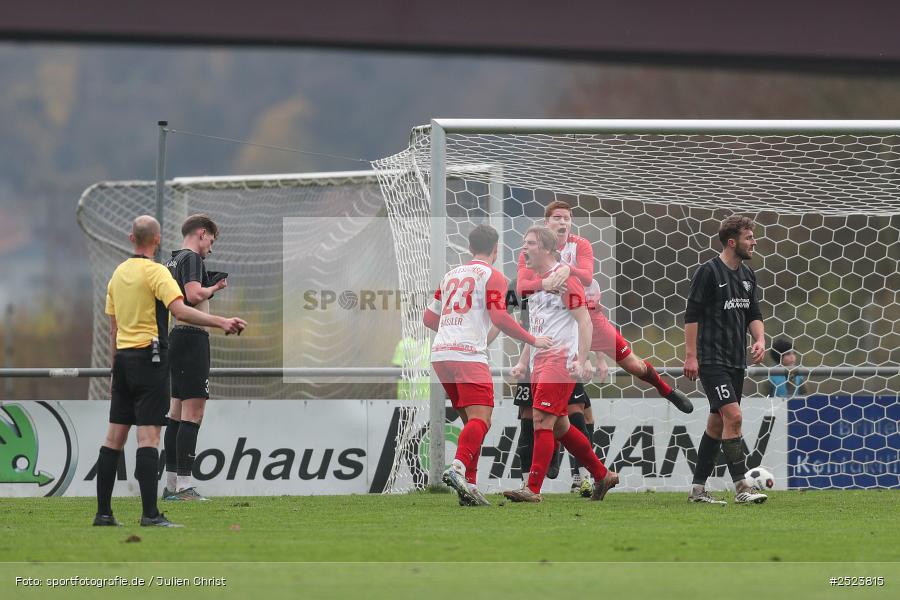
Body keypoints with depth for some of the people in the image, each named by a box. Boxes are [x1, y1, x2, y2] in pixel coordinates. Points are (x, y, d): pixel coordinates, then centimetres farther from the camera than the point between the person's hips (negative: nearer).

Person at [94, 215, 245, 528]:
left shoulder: (118, 274, 12)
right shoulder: (155, 272, -10)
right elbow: (180, 310, -25)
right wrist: (221, 322, -30)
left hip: (123, 358, 7)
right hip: (149, 358, -7)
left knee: (115, 435, 9)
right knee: (148, 435, -11)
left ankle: (103, 511, 10)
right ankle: (150, 514, -17)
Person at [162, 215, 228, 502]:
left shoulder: (172, 261, 18)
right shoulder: (192, 259, -10)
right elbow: (194, 295, -24)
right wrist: (214, 287, -5)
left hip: (176, 336, 10)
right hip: (193, 337, -10)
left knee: (177, 412, 14)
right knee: (193, 413, -11)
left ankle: (171, 484, 16)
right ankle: (184, 485, -14)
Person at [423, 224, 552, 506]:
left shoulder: (451, 275, 22)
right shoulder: (492, 276, 2)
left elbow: (429, 318, 27)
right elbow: (499, 318, -10)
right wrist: (533, 340, 0)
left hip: (440, 354, 7)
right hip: (469, 354, -7)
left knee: (471, 420, 13)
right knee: (480, 420, -14)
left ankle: (468, 484, 4)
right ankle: (458, 467, -38)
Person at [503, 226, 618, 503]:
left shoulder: (564, 278, -9)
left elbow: (584, 321, -14)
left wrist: (583, 361, -22)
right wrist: (523, 362, 20)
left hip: (561, 361, -9)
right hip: (540, 362, 9)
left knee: (542, 421, -14)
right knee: (560, 426, 12)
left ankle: (533, 489, -15)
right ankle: (603, 476, 25)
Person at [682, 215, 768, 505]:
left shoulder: (747, 275, 12)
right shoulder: (708, 272, -10)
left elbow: (754, 314, 19)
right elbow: (692, 315, -10)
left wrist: (760, 339, -1)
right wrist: (691, 355, -14)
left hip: (736, 361, 8)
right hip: (712, 359, -8)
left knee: (717, 422, 10)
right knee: (733, 416, -17)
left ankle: (698, 489, 16)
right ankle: (741, 488, -18)